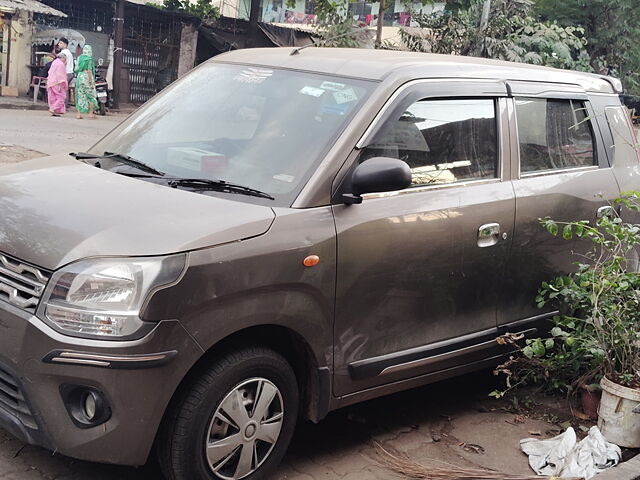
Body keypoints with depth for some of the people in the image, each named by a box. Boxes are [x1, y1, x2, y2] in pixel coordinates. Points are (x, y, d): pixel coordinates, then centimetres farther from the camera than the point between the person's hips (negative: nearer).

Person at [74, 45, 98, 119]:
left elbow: (77, 69, 9)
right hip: (87, 77, -6)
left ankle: (79, 113, 0)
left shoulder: (80, 58, 10)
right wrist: (91, 82, -15)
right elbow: (89, 71, -15)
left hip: (79, 77, 6)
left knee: (80, 96, 6)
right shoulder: (89, 59, -8)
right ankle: (91, 113, 4)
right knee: (92, 96, 6)